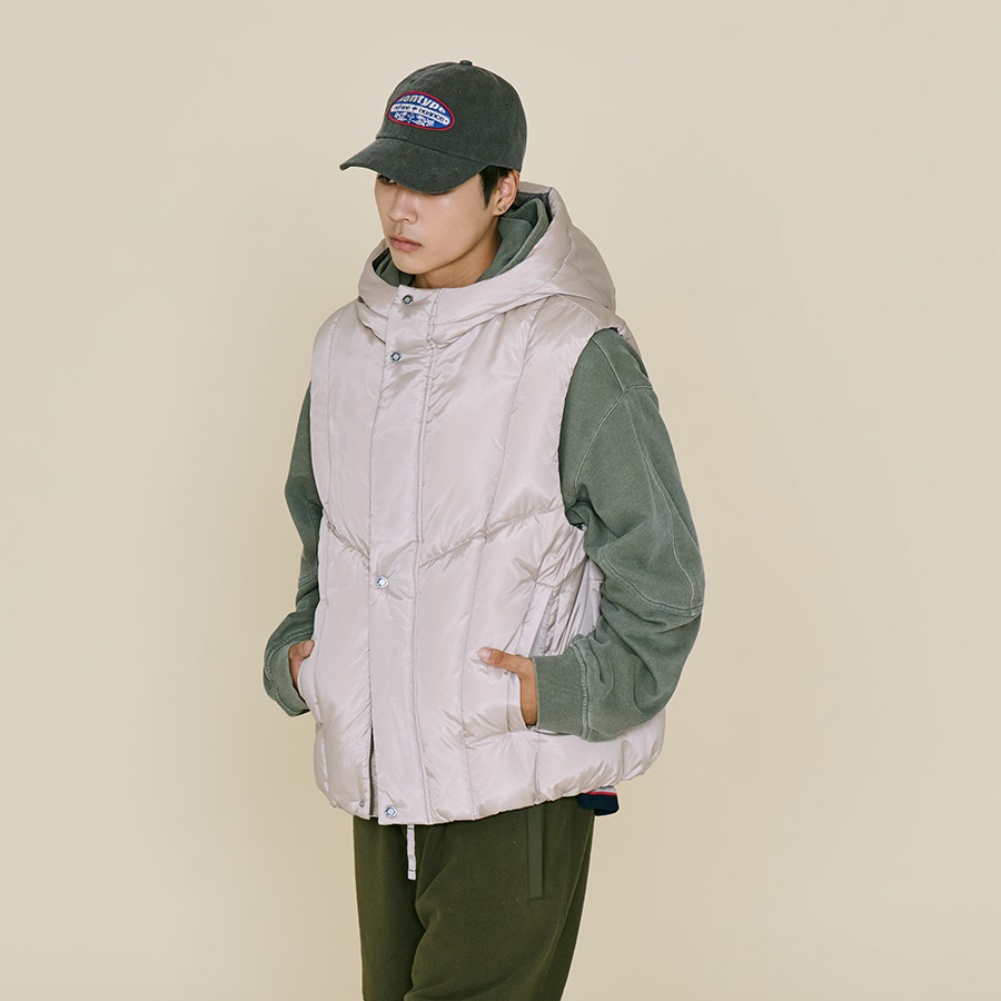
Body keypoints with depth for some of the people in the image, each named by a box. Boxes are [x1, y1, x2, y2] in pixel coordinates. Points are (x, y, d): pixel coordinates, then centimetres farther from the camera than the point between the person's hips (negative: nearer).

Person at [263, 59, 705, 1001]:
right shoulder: (346, 344, 8)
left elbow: (661, 584, -7)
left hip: (520, 787, -6)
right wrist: (297, 651, 7)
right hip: (380, 781, 6)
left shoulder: (576, 355, -11)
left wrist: (561, 691, -16)